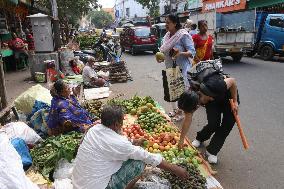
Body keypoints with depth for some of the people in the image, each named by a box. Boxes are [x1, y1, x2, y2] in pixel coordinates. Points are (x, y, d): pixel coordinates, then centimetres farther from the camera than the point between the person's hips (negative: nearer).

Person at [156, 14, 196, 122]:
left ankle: (180, 113, 18)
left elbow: (192, 52, -16)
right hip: (170, 68, 7)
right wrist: (161, 58, 0)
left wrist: (181, 53, -33)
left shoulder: (183, 35, -14)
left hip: (181, 68, -7)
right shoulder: (167, 36, 7)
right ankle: (174, 110, 34)